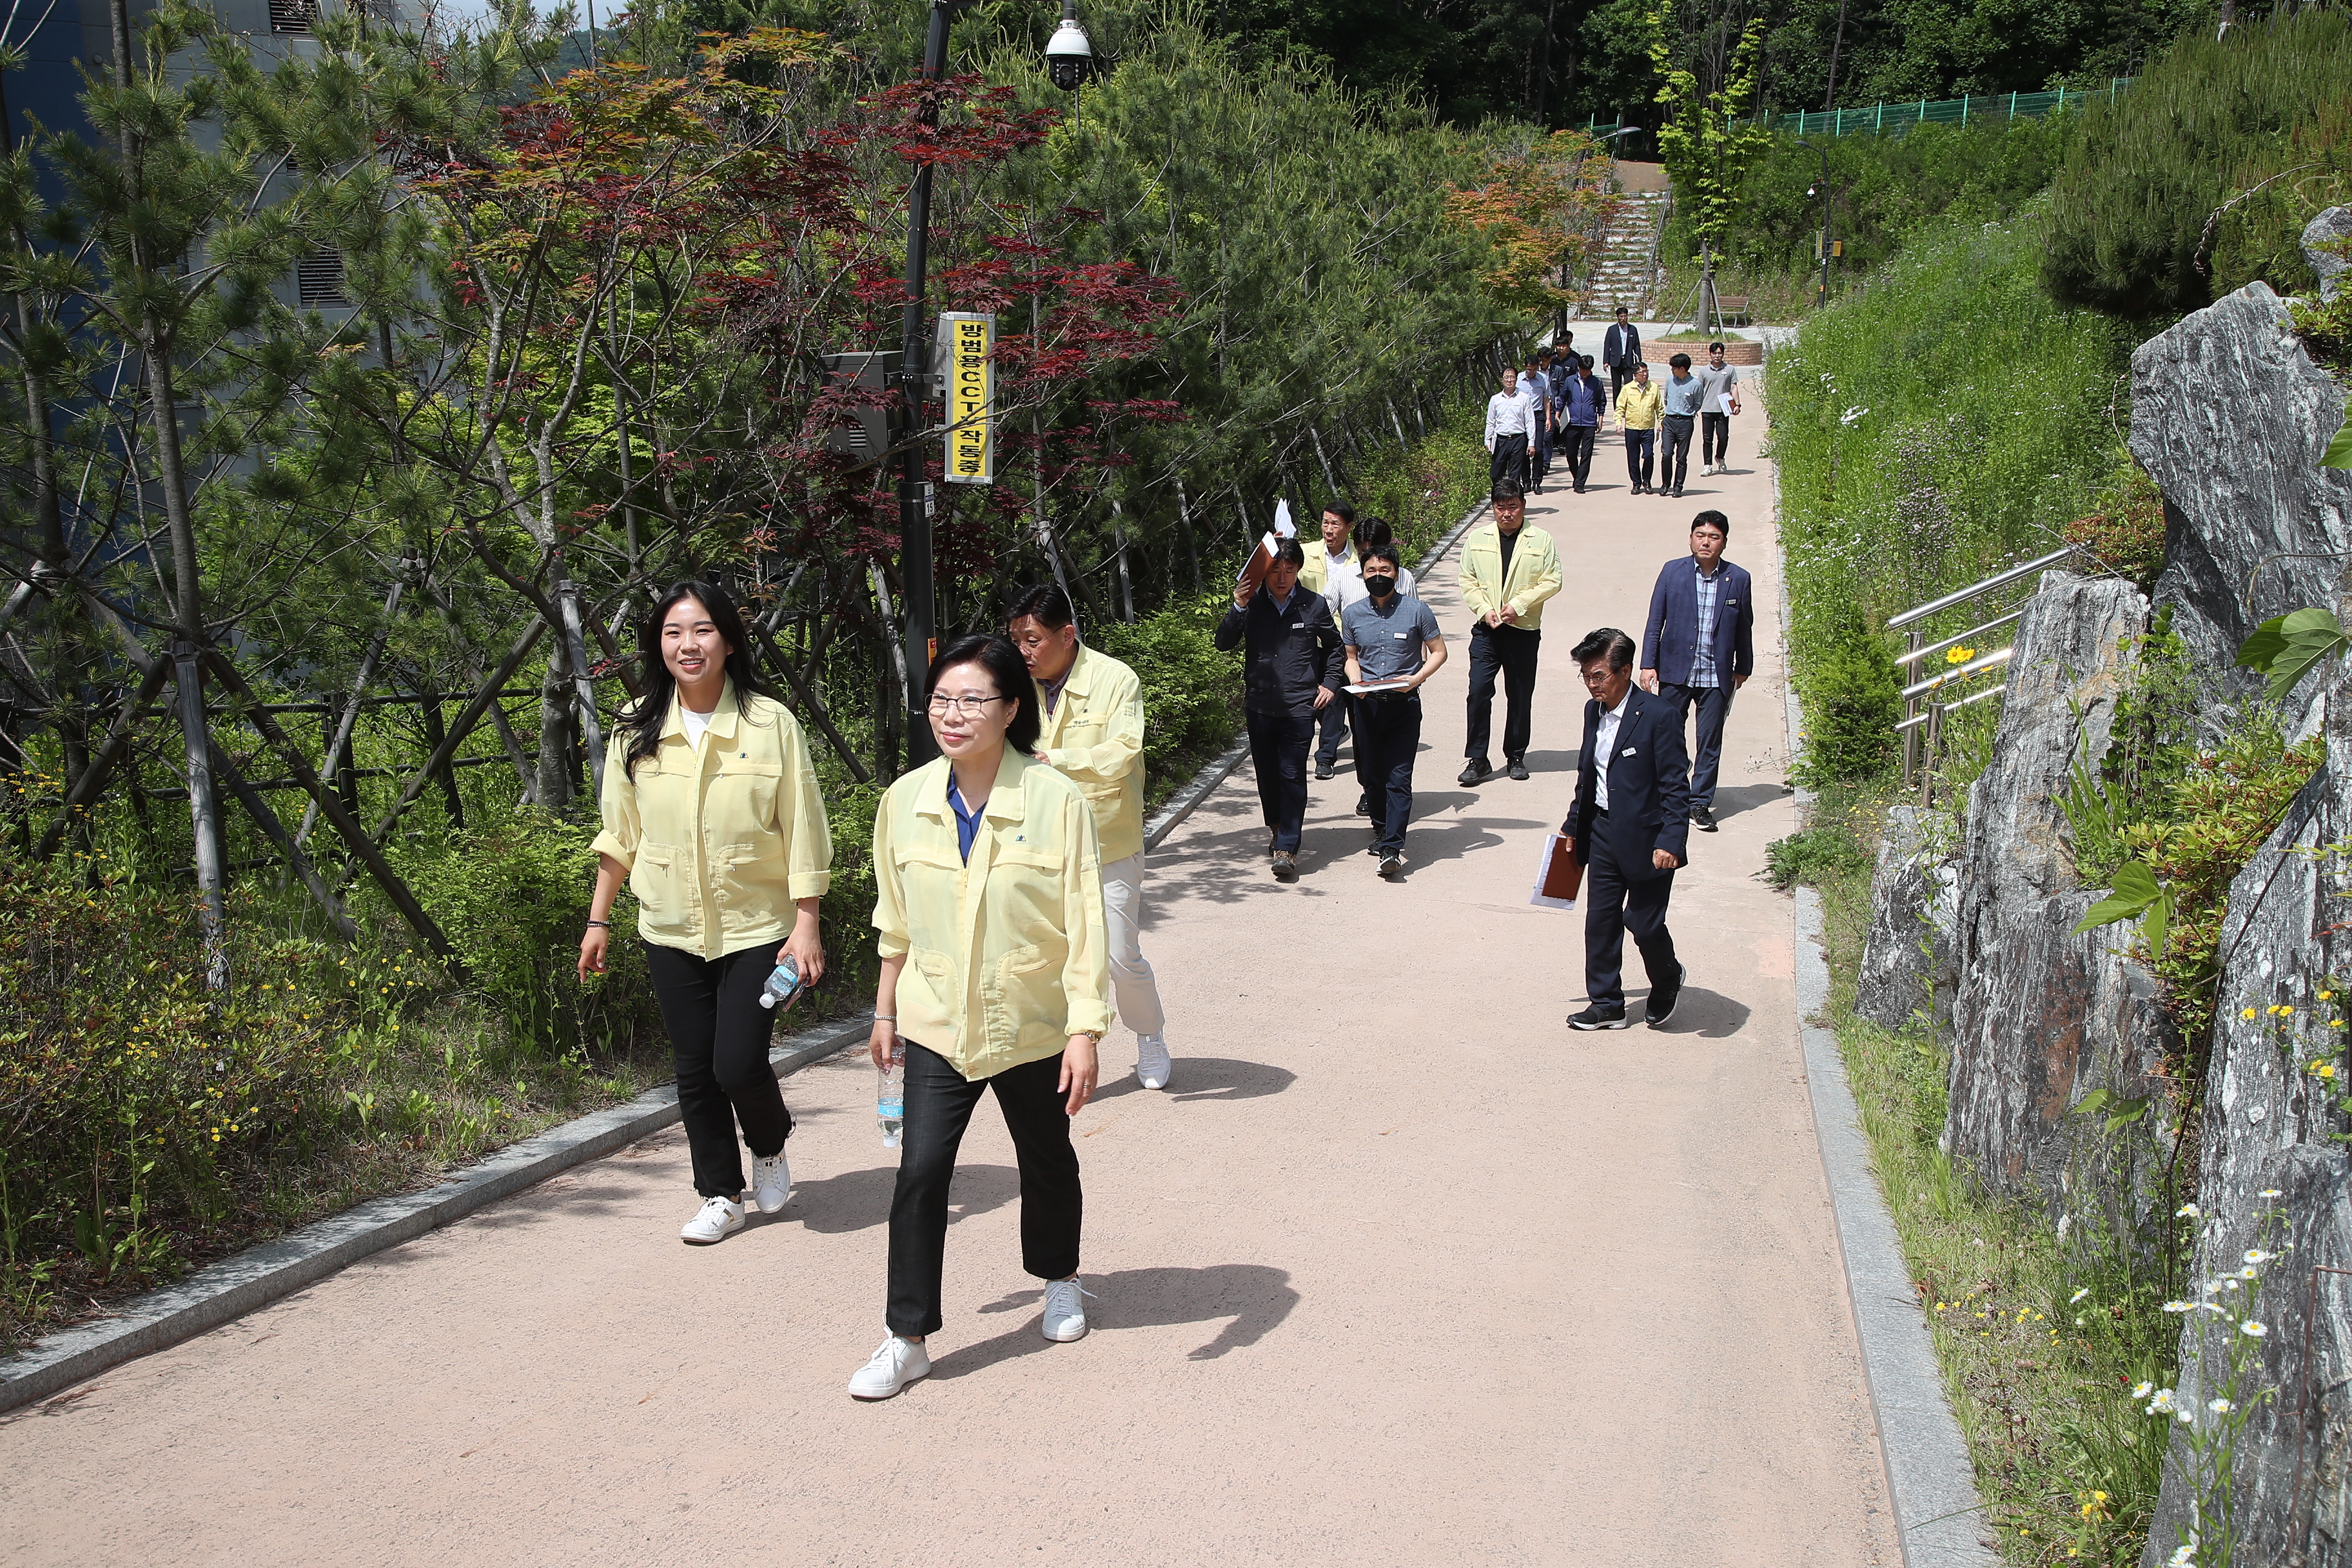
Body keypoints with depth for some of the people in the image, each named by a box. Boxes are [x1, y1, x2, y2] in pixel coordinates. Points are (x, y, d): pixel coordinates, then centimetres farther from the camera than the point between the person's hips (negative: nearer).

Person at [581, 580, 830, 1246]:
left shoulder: (770, 722, -9)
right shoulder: (636, 730, 1)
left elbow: (802, 829, -6)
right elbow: (619, 833, 10)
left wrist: (806, 923, -8)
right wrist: (598, 920, 10)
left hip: (757, 927, -3)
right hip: (671, 932, 3)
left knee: (739, 1065, -8)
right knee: (695, 1071, 7)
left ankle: (770, 1148, 24)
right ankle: (722, 1196, 24)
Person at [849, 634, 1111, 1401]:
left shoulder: (1056, 802, -16)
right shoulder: (905, 800, -5)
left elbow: (1085, 924, -15)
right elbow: (896, 920, 8)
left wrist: (1085, 1032, -18)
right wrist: (886, 1010, 13)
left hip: (1032, 1025, -1)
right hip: (938, 1024, 2)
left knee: (1046, 1160, 18)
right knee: (919, 1172, -8)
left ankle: (1059, 1279, 45)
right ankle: (906, 1339, 3)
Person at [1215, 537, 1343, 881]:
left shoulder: (1314, 605, 1)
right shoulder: (1252, 604, 1)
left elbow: (1333, 647, 16)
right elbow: (1224, 644, -3)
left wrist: (1329, 684, 6)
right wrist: (1238, 609, -15)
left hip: (1299, 707, -2)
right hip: (1259, 705, 2)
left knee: (1292, 775, -8)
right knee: (1266, 772, 11)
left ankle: (1287, 848, -9)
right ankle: (1276, 828, 35)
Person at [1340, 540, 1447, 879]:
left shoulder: (1416, 611, -3)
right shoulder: (1352, 614, 6)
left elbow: (1438, 651, 3)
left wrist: (1417, 678, -13)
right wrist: (1355, 680, -4)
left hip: (1404, 704, -3)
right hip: (1367, 704, 3)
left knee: (1399, 778, -9)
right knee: (1370, 774, 10)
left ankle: (1391, 847, -14)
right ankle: (1382, 828, 33)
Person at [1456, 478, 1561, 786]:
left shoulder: (1542, 541, 1)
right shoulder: (1477, 539, 6)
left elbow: (1552, 581, -3)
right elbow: (1468, 581, 6)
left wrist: (1519, 605, -14)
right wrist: (1484, 609, -9)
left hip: (1524, 630, -1)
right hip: (1486, 630, 1)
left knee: (1521, 696, 7)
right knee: (1479, 691, -9)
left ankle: (1516, 757, 21)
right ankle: (1477, 760, -2)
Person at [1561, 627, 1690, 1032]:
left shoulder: (1658, 716, -16)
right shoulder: (1594, 711, 6)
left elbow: (1676, 786, -16)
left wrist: (1671, 841, -24)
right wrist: (1574, 825, 21)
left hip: (1646, 839, -6)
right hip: (1603, 832, 7)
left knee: (1644, 923, 1)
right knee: (1600, 921, 8)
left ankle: (1668, 980, 32)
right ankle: (1606, 1004, 20)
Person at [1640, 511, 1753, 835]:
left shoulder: (1738, 580, -1)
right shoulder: (1672, 572, -1)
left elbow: (1744, 629, 8)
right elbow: (1655, 622, 2)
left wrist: (1743, 669, 13)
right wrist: (1648, 664, -2)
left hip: (1716, 676, 0)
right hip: (1675, 672, 0)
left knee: (1710, 743, 3)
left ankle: (1701, 803, 14)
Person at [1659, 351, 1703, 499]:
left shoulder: (1695, 384, -6)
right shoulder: (1670, 380, 4)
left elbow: (1697, 405, 7)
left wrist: (1688, 414, 1)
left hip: (1685, 422, -2)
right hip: (1669, 420, 2)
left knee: (1682, 457, 4)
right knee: (1666, 454, -7)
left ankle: (1678, 487, 13)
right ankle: (1665, 484, 9)